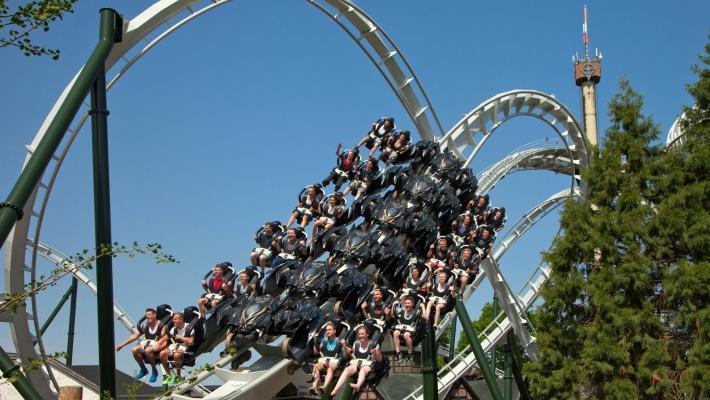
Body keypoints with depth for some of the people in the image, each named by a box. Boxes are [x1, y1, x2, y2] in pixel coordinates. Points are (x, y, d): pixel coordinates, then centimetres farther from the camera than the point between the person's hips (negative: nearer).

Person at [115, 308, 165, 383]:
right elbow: (134, 336, 5)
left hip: (158, 345, -6)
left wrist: (160, 346, -37)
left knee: (148, 350, -36)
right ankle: (143, 370, 4)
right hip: (147, 343, 6)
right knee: (134, 350, -19)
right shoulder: (145, 325, 4)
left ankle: (154, 372, -14)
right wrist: (121, 345, 0)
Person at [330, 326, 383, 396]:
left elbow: (380, 360, 7)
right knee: (347, 370, -33)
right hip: (355, 363, 3)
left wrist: (375, 353, -13)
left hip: (368, 364, -3)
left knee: (363, 370, -41)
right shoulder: (356, 344, 19)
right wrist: (347, 352, 0)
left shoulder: (373, 345, 9)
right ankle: (335, 390, -52)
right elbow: (346, 357, 22)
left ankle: (358, 386, -75)